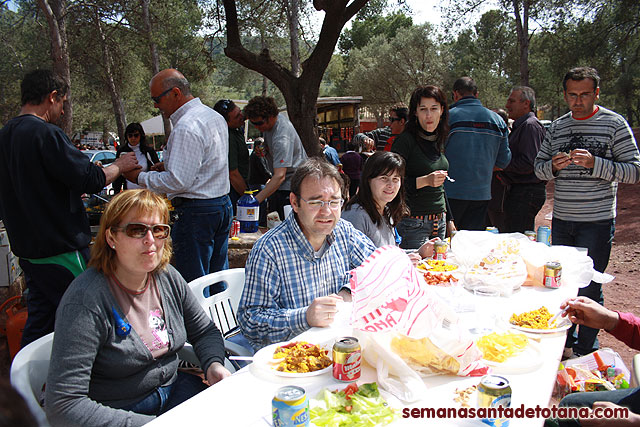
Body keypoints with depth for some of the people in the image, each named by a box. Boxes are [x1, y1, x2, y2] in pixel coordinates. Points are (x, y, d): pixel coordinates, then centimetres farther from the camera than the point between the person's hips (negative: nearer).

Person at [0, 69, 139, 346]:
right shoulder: (45, 134, -18)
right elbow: (92, 180, -20)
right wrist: (120, 166, -1)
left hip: (26, 248, 9)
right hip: (61, 249, -9)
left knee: (38, 323, 18)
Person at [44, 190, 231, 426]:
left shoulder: (168, 278, -2)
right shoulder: (86, 299, -21)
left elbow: (205, 331, 12)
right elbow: (62, 405, -23)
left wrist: (213, 364, -9)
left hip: (172, 388, 6)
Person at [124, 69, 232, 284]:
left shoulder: (186, 127, -19)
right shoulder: (215, 116, 12)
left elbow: (178, 181, -22)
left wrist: (140, 177, -10)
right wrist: (168, 164, 15)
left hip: (197, 213, -10)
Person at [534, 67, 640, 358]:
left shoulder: (614, 124, -4)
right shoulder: (557, 127, 9)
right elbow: (538, 167, 12)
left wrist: (594, 164, -22)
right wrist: (553, 166, -10)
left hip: (597, 222, -4)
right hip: (561, 221, 4)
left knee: (588, 290, 1)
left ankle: (586, 353, 18)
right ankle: (564, 343, 29)